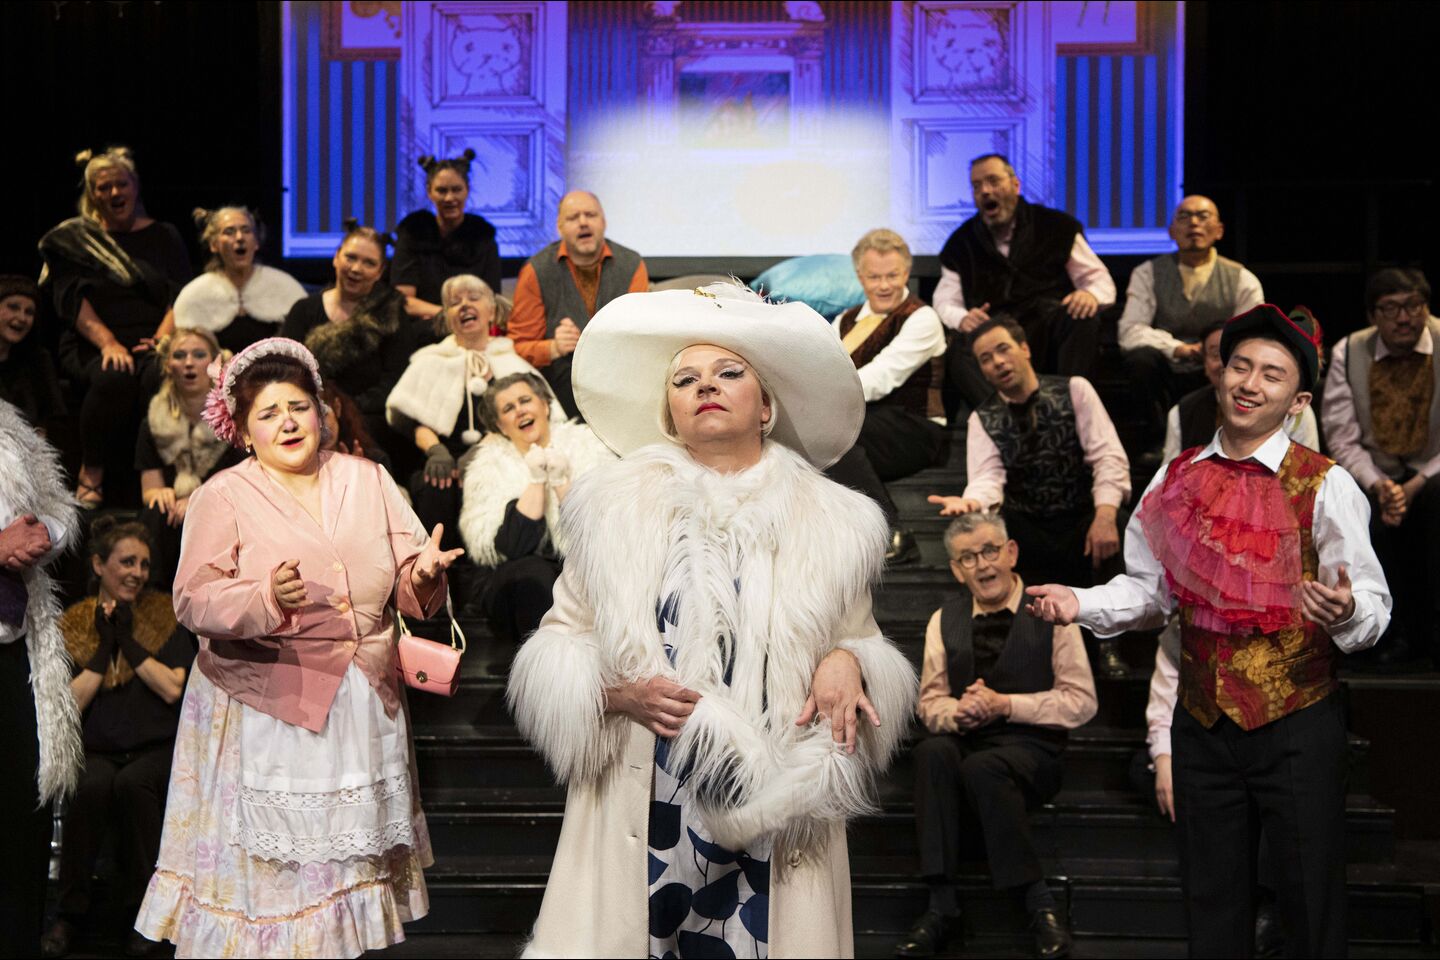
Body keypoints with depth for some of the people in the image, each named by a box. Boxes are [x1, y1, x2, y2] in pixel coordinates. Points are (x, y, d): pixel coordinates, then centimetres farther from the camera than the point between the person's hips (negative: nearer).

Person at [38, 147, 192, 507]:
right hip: (92, 347, -1)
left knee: (159, 380, -37)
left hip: (152, 346, 1)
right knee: (114, 377, -38)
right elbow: (73, 299, -1)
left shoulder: (163, 237, 17)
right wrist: (108, 343, -17)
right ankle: (91, 474, -20)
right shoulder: (73, 238, 12)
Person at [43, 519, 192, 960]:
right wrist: (104, 648, -6)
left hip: (155, 748, -1)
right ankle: (72, 910, -15)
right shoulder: (75, 622, 9)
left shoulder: (165, 617, 7)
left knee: (133, 784, -34)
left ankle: (139, 907, -17)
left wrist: (129, 641, -6)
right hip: (94, 751, 1)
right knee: (91, 786, -33)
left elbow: (174, 689, -5)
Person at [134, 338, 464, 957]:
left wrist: (422, 573, -16)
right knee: (267, 866, -2)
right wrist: (267, 599, -28)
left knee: (351, 854, 8)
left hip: (363, 708, 3)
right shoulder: (223, 496, 0)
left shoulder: (367, 480, 10)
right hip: (266, 709, -3)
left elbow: (406, 583, 8)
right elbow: (194, 600, -10)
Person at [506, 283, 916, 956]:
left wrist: (849, 662, -8)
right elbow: (557, 641, 8)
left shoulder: (830, 520, 11)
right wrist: (613, 693, -11)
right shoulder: (615, 505, 9)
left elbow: (866, 643, 15)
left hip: (775, 820, 1)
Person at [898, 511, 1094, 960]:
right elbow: (930, 702, 14)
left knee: (981, 767, -37)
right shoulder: (944, 620, 13)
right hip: (965, 739, 3)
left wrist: (1005, 705, -12)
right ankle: (942, 903, -31)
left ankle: (1037, 901, -23)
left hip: (1030, 745, -3)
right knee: (932, 751, -32)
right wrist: (957, 713, -11)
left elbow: (1082, 701, -2)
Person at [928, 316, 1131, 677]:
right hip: (1026, 531, 1)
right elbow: (988, 477, -12)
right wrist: (971, 503, -37)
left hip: (1083, 520, -1)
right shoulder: (983, 420, 4)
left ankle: (1107, 643, -5)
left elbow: (1108, 456, -8)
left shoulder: (1074, 391, 1)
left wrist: (1105, 515, -24)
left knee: (1111, 539, -32)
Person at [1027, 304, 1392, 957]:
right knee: (1211, 903, 14)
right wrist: (1082, 604, -3)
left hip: (1297, 729, -4)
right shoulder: (1177, 480, 6)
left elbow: (1373, 605, -11)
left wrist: (1345, 610, -33)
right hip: (1203, 725, 4)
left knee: (1310, 904, 5)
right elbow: (1150, 589, 13)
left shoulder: (1327, 487, -7)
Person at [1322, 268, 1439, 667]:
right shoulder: (1348, 353, -3)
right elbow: (1342, 439, -4)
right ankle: (1398, 631, -12)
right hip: (1376, 472, 2)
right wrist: (1379, 485, -21)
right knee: (1369, 512, -31)